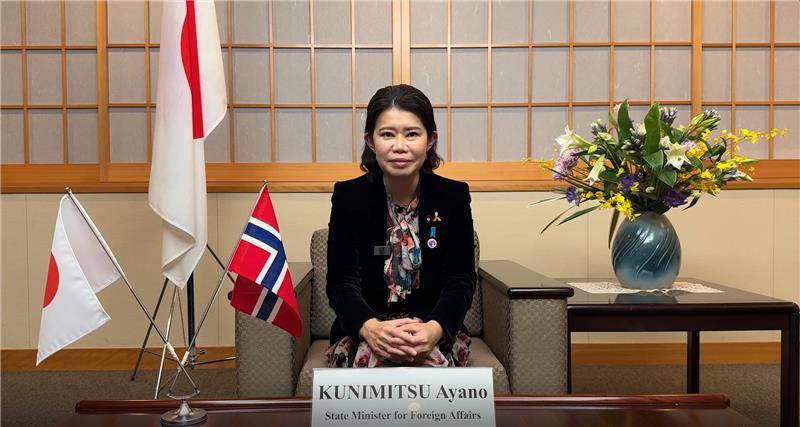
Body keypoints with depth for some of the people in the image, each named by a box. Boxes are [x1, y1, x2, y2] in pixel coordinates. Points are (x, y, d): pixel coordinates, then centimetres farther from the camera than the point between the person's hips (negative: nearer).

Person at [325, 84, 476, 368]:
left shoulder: (453, 196, -3)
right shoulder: (348, 196, -4)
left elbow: (461, 281, -9)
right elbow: (341, 282, -11)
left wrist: (433, 330, -32)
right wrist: (371, 327, -34)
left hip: (435, 330, 0)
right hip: (363, 330, 0)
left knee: (431, 360, -33)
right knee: (372, 356, -34)